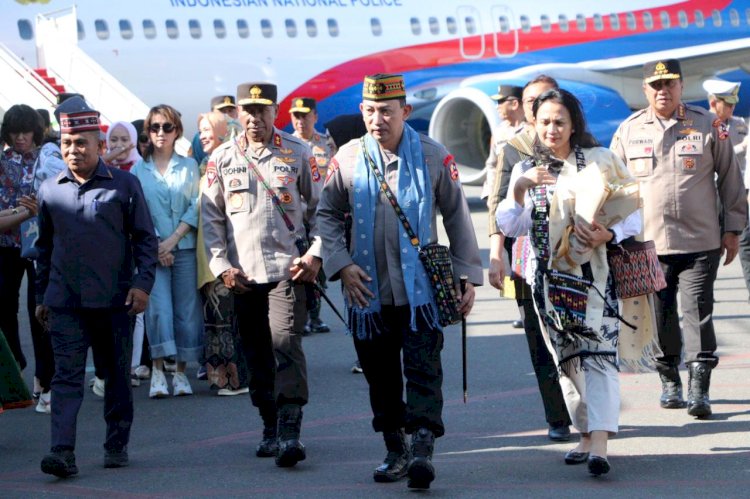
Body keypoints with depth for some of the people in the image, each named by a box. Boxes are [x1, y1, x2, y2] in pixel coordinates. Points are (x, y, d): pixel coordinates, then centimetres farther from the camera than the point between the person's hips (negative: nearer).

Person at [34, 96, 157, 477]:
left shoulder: (124, 185, 1)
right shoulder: (50, 191, 8)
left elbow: (145, 238, 3)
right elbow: (44, 246, 17)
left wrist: (143, 283, -8)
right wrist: (41, 296, 17)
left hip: (113, 299, -1)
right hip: (64, 301, 1)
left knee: (117, 375, 9)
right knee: (66, 375, -8)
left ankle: (117, 446, 22)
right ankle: (63, 452, -15)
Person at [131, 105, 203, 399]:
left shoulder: (189, 166, 9)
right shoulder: (138, 169, 8)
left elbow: (196, 208, 1)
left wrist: (172, 241, -9)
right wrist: (155, 245, -10)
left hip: (185, 248, 1)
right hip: (151, 250, -1)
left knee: (186, 309, 0)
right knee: (158, 307, -13)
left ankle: (181, 371, 8)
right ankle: (157, 371, -12)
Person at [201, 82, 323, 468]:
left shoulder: (298, 154, 4)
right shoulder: (221, 159, 8)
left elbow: (319, 207, 9)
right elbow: (210, 216, 10)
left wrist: (315, 254, -2)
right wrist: (221, 265, 1)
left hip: (289, 269, -3)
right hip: (243, 274, 3)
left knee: (285, 342, -16)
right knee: (256, 354, 8)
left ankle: (289, 432, -19)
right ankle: (270, 428, 20)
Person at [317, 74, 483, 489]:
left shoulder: (433, 156, -1)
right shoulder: (348, 158, 3)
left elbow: (457, 216, 4)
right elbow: (328, 215, 9)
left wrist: (467, 276, 1)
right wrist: (342, 265, -4)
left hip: (420, 288, -2)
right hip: (368, 291, 2)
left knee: (424, 371, -10)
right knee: (381, 377, 10)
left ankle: (422, 450, -14)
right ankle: (395, 451, 22)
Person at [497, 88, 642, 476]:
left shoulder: (600, 161, 2)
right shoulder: (525, 170, 11)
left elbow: (633, 211, 1)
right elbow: (509, 227, 3)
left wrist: (610, 235, -18)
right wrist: (520, 189, -14)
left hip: (595, 273, -4)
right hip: (549, 279, 4)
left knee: (598, 355, -15)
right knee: (567, 360, 8)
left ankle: (600, 444, -25)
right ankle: (586, 435, 19)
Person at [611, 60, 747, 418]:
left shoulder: (708, 126, 3)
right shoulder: (628, 131, 7)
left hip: (700, 242, -2)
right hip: (647, 244, 2)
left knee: (698, 313, -6)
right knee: (660, 315, 7)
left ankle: (699, 389, -5)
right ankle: (669, 381, 22)